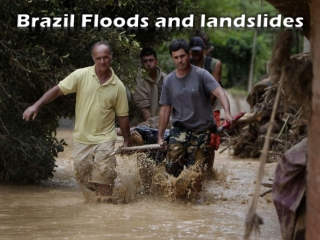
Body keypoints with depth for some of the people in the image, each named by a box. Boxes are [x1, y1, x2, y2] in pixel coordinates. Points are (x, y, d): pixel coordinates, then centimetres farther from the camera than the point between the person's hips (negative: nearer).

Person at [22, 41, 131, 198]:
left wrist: (127, 140, 9)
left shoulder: (118, 86, -4)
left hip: (104, 139, -1)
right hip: (81, 138, 1)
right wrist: (37, 105, -19)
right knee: (83, 178, 6)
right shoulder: (81, 76, -7)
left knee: (104, 179, -10)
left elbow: (122, 116, 4)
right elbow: (58, 90, -8)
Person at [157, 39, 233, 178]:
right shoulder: (169, 81, 3)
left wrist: (227, 113, -39)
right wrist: (160, 137, 9)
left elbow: (219, 93, -20)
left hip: (201, 130, -2)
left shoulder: (201, 75, -9)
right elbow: (165, 110, 9)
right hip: (180, 130, 3)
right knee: (171, 167, -10)